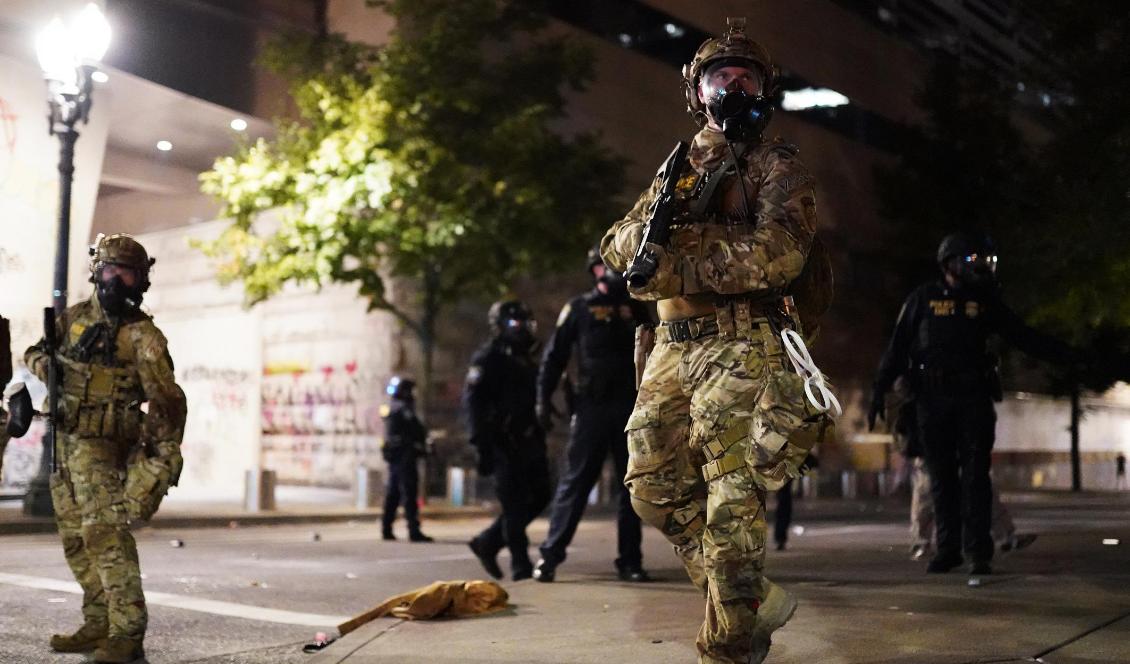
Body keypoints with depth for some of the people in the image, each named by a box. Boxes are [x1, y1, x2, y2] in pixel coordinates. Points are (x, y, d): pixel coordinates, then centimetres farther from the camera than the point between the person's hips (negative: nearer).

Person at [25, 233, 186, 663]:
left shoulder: (142, 334, -8)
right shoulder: (75, 317, 10)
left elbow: (167, 399, -11)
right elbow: (35, 353, 23)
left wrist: (167, 453, -18)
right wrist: (42, 363, -2)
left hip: (101, 446, -7)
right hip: (63, 441, 7)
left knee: (104, 532, -18)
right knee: (75, 539, 11)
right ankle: (99, 625, 21)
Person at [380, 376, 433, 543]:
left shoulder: (390, 410, 15)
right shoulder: (404, 409, -13)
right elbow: (418, 430, -14)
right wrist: (423, 443, 5)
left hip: (393, 455, 9)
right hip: (405, 455, -9)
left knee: (392, 493, 12)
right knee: (409, 493, -10)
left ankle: (386, 530, 14)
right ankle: (414, 531, -12)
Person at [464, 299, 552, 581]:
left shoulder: (526, 360, 20)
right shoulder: (489, 357, -6)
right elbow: (473, 400, -13)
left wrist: (540, 441, 20)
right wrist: (482, 444, -20)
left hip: (528, 443, 8)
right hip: (504, 444, -8)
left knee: (538, 498, 8)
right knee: (515, 504, -6)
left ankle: (487, 543, 19)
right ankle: (520, 564, 1)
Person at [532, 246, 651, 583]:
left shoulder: (636, 308, 14)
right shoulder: (579, 308, 3)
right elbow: (554, 355, 2)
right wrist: (543, 399, -5)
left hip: (630, 409, 4)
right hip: (591, 407, -4)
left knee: (631, 485, 6)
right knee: (575, 481, -4)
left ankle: (630, 561, 12)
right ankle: (550, 555, 0)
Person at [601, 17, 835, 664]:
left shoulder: (780, 167, 1)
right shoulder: (679, 168, 20)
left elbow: (777, 253, -16)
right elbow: (620, 246, 12)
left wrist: (674, 264, -13)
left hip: (742, 348, -7)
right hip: (673, 348, 7)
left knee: (730, 506, -10)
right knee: (655, 488, 7)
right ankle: (755, 597, 20)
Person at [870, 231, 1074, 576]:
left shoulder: (986, 301, 9)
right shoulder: (923, 299, 3)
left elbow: (1024, 337, 13)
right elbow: (898, 347, 3)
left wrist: (1067, 355, 7)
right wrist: (880, 389, -2)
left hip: (973, 398, 1)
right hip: (932, 399, -1)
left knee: (975, 475, -5)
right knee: (941, 478, 3)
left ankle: (979, 553, -3)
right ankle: (948, 549, 11)